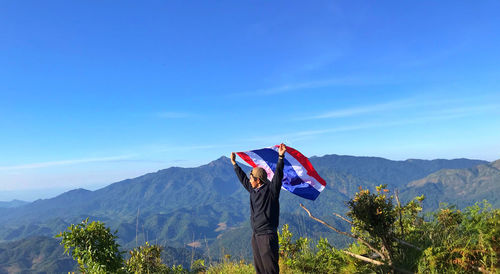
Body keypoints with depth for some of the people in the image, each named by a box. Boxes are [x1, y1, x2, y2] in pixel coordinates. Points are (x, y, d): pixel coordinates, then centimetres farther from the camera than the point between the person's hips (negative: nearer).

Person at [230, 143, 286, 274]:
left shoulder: (271, 189, -8)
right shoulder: (253, 190, 12)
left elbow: (278, 175, -21)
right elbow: (243, 178, 25)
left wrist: (281, 157, -32)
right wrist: (234, 164, 33)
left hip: (267, 235, -8)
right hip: (255, 235, 8)